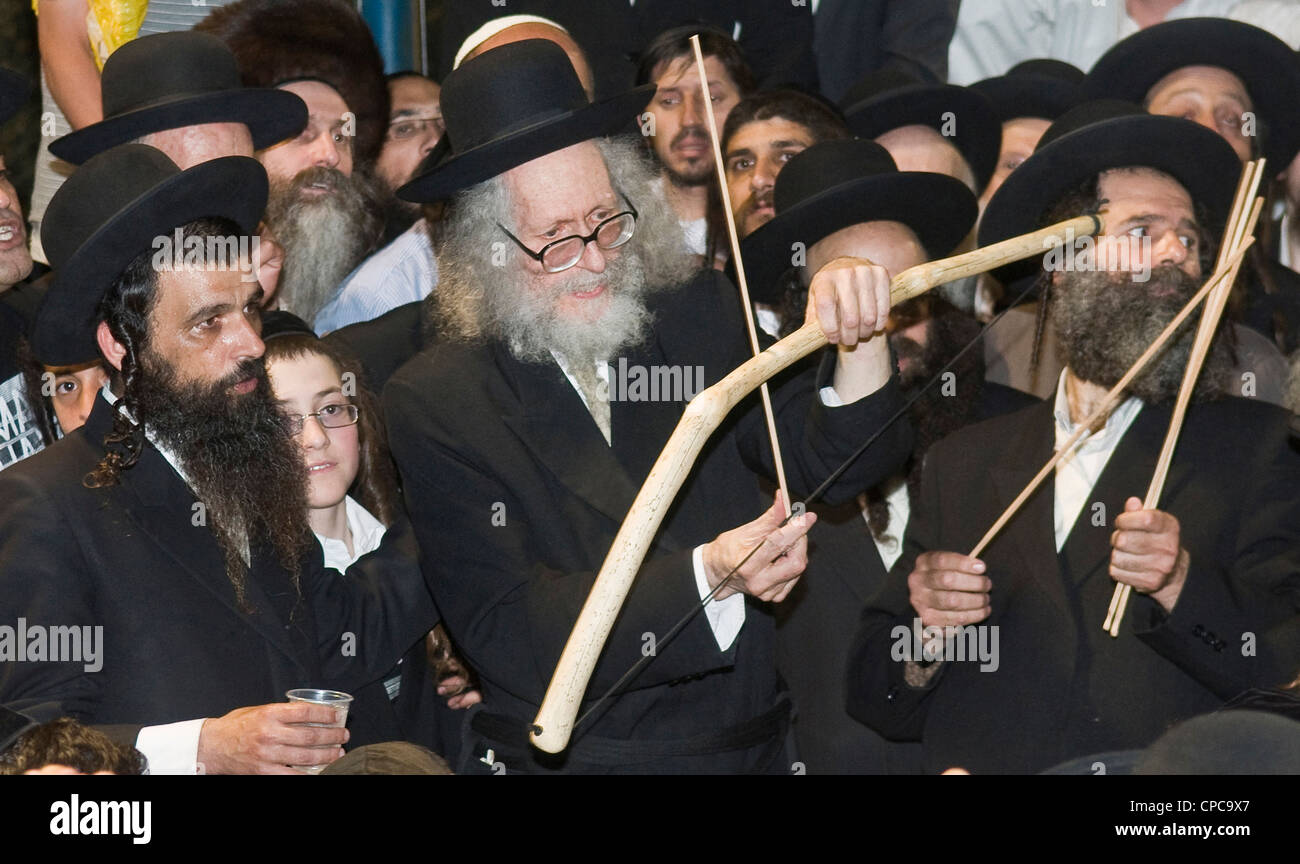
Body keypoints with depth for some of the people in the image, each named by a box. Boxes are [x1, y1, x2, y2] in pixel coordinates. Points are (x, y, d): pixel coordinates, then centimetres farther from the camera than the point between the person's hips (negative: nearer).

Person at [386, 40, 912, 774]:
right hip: (568, 757, -3)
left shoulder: (699, 315, 7)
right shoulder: (436, 403, -3)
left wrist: (860, 342, -17)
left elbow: (829, 464, 0)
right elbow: (507, 637, -10)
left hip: (753, 749, 3)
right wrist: (710, 576, -19)